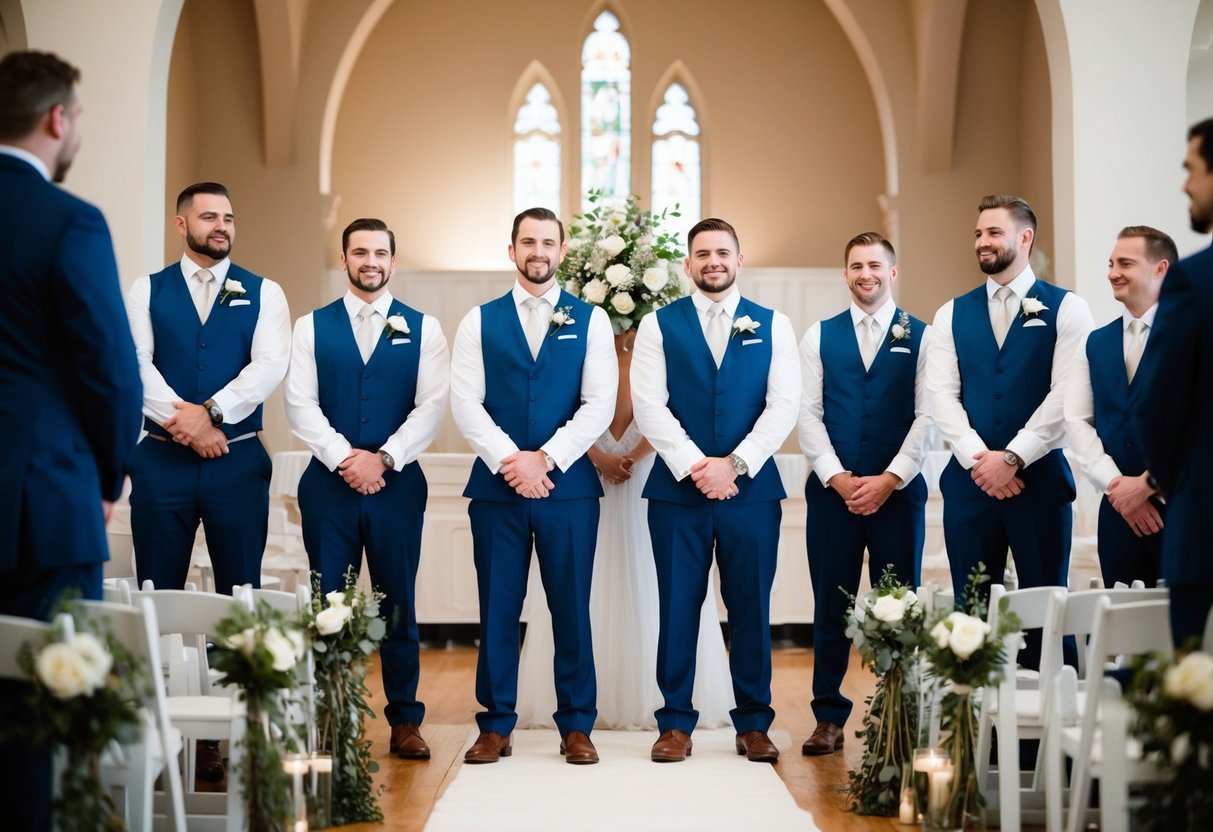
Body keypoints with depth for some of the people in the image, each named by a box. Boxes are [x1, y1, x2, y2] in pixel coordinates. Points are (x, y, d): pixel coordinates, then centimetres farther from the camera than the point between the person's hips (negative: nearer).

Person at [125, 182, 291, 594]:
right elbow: (135, 363, -5)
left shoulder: (264, 293, 6)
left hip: (238, 460, 0)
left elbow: (271, 365, -7)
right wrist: (185, 422, -15)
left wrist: (209, 411, -18)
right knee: (158, 593, 5)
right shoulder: (146, 290, 7)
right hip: (161, 459, 0)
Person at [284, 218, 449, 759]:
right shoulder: (312, 327, 8)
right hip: (327, 483, 1)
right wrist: (345, 459, -13)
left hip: (397, 482, 0)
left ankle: (405, 720, 13)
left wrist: (383, 458, -14)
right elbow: (300, 404, -1)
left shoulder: (423, 329, 6)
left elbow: (432, 406, -3)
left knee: (398, 603, 5)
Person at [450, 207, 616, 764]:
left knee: (571, 606, 3)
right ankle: (495, 725, 13)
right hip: (496, 484, 1)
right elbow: (465, 403, 0)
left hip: (568, 485, 0)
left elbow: (599, 404, -2)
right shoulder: (479, 322, 9)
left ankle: (576, 725, 12)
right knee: (498, 607, 4)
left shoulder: (590, 320, 7)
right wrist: (510, 461, -13)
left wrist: (545, 459, -12)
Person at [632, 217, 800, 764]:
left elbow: (784, 405, -1)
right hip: (677, 488, 0)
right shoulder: (658, 325, 7)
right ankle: (676, 723, 12)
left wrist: (734, 463, -13)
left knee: (751, 607, 4)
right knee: (678, 606, 2)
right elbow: (649, 405, -3)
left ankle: (754, 724, 15)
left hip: (752, 488, 1)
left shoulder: (773, 326, 9)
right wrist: (695, 467, -14)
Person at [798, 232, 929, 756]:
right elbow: (808, 414, 4)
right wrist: (839, 478, -8)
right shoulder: (820, 337, 10)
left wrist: (888, 480, -11)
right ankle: (829, 718, 12)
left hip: (898, 491, -1)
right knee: (832, 607, 4)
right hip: (833, 491, 1)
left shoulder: (920, 336, 5)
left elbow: (926, 416, -2)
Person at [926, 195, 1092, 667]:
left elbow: (1066, 395, -8)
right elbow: (941, 394, 2)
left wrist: (1011, 458, -14)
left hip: (1040, 477, -3)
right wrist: (979, 460, -12)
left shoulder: (1066, 309, 2)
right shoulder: (952, 315, 12)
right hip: (969, 481, 3)